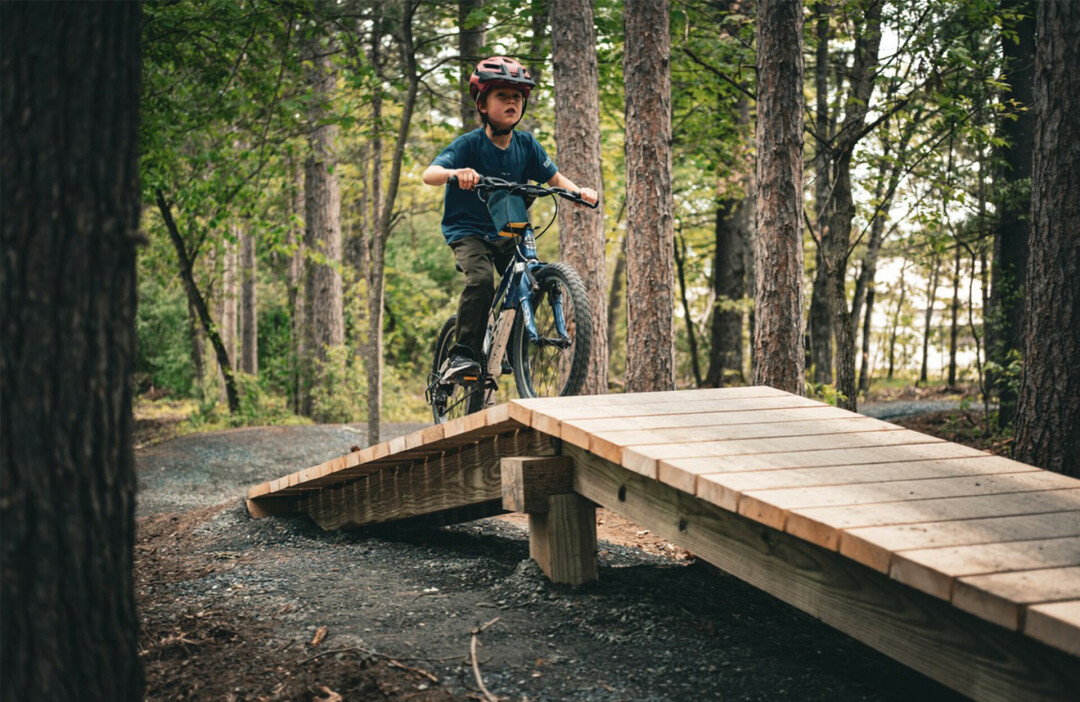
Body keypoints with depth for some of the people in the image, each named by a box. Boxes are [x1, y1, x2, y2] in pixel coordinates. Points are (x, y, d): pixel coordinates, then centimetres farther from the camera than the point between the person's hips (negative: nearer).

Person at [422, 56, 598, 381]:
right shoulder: (469, 144, -13)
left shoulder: (526, 144, -1)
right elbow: (429, 174, -25)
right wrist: (456, 172, -47)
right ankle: (462, 353, -18)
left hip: (507, 233, 4)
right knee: (481, 280, -29)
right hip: (468, 230, -4)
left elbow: (554, 178, 2)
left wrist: (579, 191, -18)